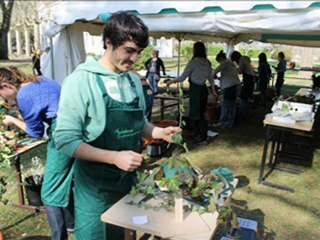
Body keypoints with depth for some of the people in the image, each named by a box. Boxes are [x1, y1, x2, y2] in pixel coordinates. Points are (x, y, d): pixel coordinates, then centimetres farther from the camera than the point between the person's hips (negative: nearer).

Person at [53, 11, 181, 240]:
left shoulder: (134, 80, 3)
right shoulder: (81, 80, -17)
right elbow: (66, 140, -20)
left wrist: (159, 132, -6)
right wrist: (114, 157, -27)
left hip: (129, 179, 6)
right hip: (96, 187, -6)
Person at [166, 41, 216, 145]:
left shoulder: (193, 62, -13)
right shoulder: (207, 62, 6)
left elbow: (182, 77, -11)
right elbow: (211, 78, 11)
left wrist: (171, 81, 2)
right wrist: (213, 90, 20)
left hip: (195, 89, -7)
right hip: (203, 89, 7)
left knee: (197, 114, 2)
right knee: (199, 113, 17)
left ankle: (203, 138, 8)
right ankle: (196, 133, 25)